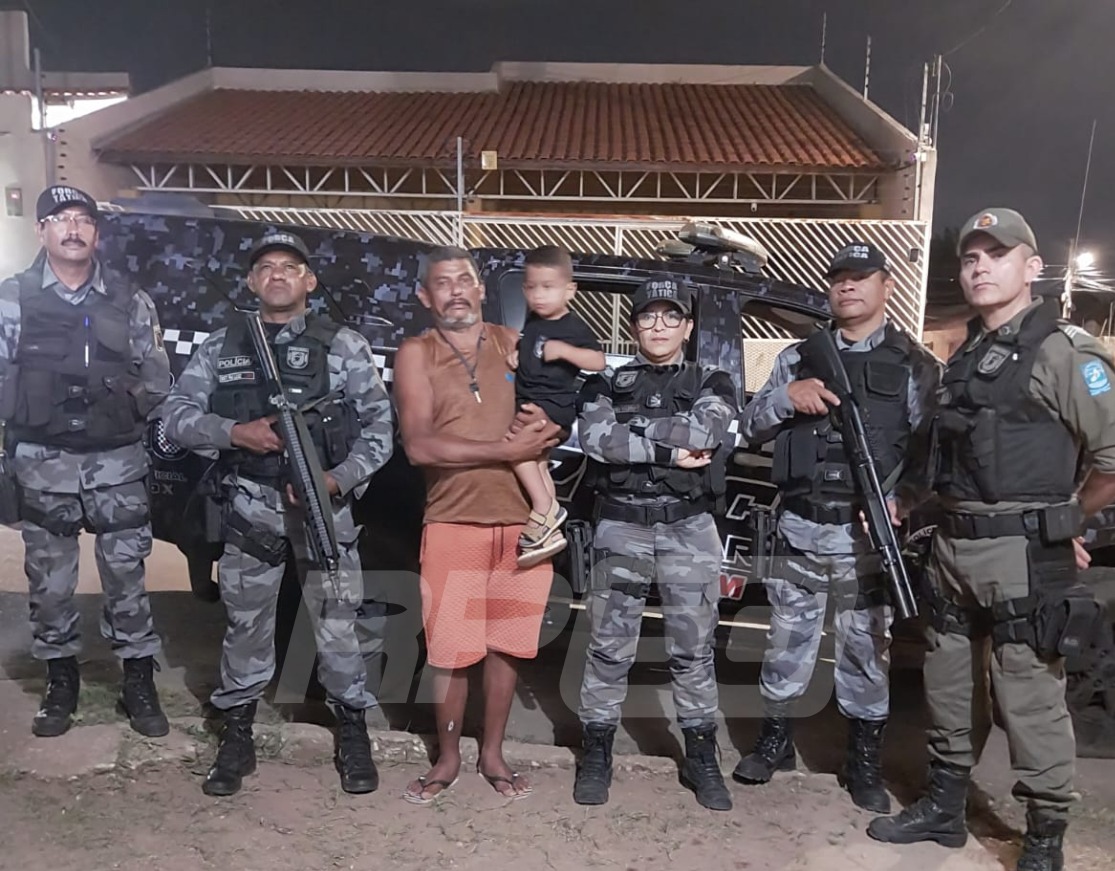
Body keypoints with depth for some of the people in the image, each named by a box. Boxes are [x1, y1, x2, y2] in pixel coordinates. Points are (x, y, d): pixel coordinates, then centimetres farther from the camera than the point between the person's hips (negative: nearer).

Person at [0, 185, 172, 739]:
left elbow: (158, 380, 6)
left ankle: (138, 684, 16)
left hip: (117, 463, 0)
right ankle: (60, 682, 26)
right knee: (49, 580, 9)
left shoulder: (129, 301, 4)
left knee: (126, 576, 4)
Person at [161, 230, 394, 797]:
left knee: (337, 624, 3)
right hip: (250, 506, 2)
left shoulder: (343, 345, 1)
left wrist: (339, 479, -14)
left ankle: (352, 734, 21)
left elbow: (378, 425, -1)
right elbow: (175, 415, 3)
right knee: (245, 623, 11)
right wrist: (234, 432, -14)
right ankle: (237, 737, 27)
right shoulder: (221, 347, 7)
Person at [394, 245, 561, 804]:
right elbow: (419, 446, -12)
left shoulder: (514, 344, 8)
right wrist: (503, 450, -15)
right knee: (450, 651, 3)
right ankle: (447, 759, 23)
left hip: (522, 521, 2)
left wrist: (547, 425, -9)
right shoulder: (416, 355, -1)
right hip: (453, 523, -2)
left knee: (505, 645, 11)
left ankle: (493, 754, 28)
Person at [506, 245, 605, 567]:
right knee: (537, 463, 13)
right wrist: (514, 356, 8)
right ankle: (549, 532, 24)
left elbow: (599, 361, -18)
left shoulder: (573, 327, -11)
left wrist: (563, 350, -27)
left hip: (554, 406, -9)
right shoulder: (531, 323, 11)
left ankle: (545, 510, -19)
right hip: (529, 403, 9)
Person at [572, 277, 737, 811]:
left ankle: (701, 756, 21)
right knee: (609, 647, 6)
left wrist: (632, 429, -9)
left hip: (690, 530, 0)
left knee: (693, 649, 8)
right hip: (621, 528, 0)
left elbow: (707, 434, -12)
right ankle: (596, 753, 19)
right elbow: (594, 438, -11)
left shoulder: (711, 385, 9)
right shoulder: (608, 384, 9)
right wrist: (671, 451, -15)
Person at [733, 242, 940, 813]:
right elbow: (749, 428, 6)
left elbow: (930, 450, -3)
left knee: (866, 653, 8)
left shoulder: (914, 365, 3)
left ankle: (864, 762, 25)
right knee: (786, 645, 13)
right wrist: (786, 396, -12)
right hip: (798, 532, 2)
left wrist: (901, 500, -19)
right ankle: (775, 741, 31)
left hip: (868, 537, -2)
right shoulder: (797, 358, 10)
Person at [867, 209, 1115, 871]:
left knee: (1031, 703, 2)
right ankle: (945, 809, 33)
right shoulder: (967, 355, 15)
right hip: (953, 548, 8)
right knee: (950, 689, 17)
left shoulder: (1060, 351, -10)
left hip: (1021, 556, -8)